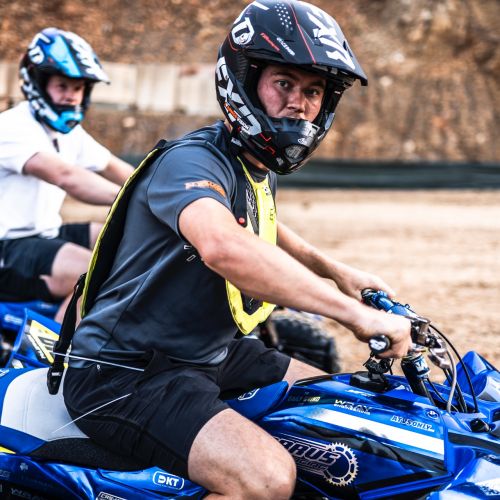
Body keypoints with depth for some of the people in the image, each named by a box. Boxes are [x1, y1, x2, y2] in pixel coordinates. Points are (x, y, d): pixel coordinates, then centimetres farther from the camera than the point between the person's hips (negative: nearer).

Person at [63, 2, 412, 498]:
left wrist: (336, 271, 23)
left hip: (210, 356, 10)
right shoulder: (192, 160, -22)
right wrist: (353, 312, -43)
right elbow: (224, 248, -45)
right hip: (125, 376, -10)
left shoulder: (259, 168, 9)